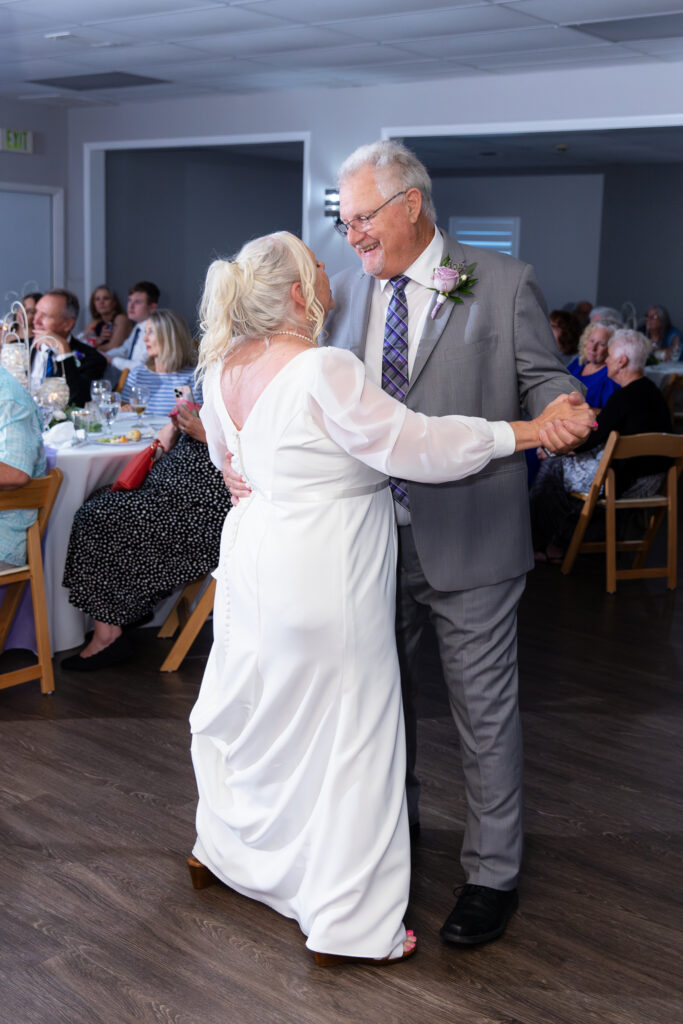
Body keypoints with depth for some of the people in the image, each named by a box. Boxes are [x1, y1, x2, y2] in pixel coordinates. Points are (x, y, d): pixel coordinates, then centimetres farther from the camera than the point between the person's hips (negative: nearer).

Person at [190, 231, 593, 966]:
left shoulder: (224, 368, 3)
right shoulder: (324, 372, -24)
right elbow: (418, 444, -21)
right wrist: (528, 431, -14)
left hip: (255, 561, 9)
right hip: (323, 579, -8)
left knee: (248, 710, 24)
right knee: (347, 737, 4)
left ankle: (218, 848, 45)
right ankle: (345, 924, 17)